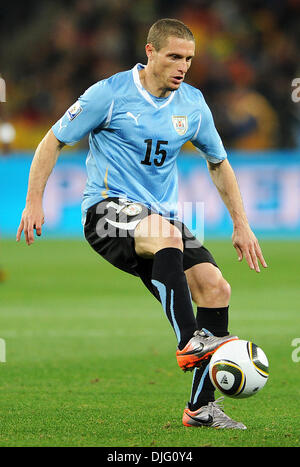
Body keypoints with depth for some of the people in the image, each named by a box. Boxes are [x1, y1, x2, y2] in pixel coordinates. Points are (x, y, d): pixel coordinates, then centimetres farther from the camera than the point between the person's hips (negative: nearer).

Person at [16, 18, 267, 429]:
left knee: (216, 288, -13)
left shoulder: (193, 104, 7)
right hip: (107, 209, -6)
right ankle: (189, 342, -41)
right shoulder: (110, 94, -7)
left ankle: (201, 407, -8)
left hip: (161, 215, 6)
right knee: (167, 235, -38)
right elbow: (54, 141, 0)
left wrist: (241, 225, 17)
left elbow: (218, 163, 21)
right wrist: (34, 202, -8)